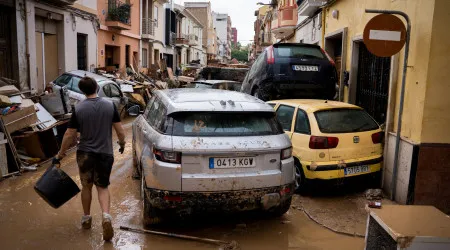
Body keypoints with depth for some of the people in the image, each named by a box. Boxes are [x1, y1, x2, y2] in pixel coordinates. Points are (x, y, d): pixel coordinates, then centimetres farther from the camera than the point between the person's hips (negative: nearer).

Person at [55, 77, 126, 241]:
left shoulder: (78, 109, -7)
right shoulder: (110, 105, -6)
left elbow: (69, 135, -5)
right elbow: (120, 131, -3)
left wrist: (60, 155, 5)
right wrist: (122, 144, 16)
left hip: (85, 153, 0)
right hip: (105, 153, 0)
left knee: (86, 186, 18)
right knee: (102, 187, 12)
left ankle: (86, 218, 32)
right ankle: (106, 216, -11)